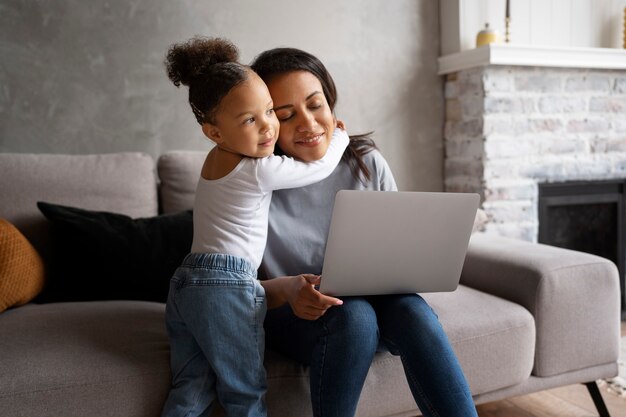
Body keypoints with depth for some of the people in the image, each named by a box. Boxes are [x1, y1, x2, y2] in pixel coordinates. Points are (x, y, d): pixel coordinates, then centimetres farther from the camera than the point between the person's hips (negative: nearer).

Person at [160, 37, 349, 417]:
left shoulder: (215, 159, 14)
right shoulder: (262, 171, -11)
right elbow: (321, 168, 1)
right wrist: (339, 135, 20)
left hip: (185, 282, 8)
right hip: (226, 286, -8)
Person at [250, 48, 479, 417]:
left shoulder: (367, 163, -4)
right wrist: (283, 289, -30)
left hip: (371, 300, 3)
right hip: (289, 316, -2)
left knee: (410, 308, -30)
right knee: (354, 314, -34)